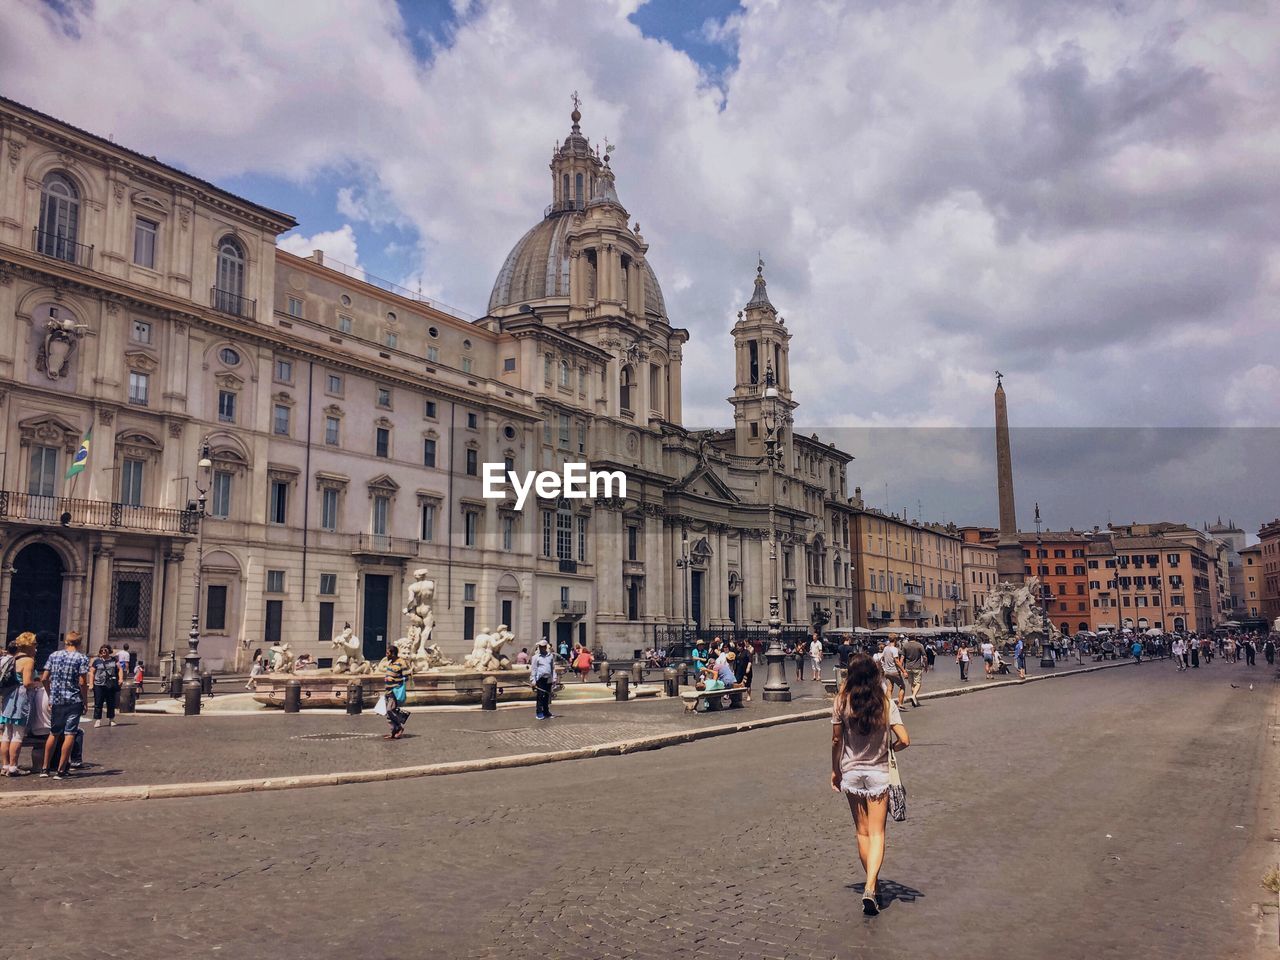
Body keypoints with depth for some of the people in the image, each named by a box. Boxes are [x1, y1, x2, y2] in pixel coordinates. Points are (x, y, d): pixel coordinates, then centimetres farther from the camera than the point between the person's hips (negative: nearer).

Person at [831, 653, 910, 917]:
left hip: (851, 773, 1)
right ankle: (870, 888, -13)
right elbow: (904, 740, -14)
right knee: (877, 834, 3)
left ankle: (872, 885, 25)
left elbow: (836, 741, -2)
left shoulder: (841, 703, -8)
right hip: (878, 773, -1)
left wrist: (835, 771, 11)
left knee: (862, 832, 16)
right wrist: (888, 747, 7)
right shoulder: (886, 703, -10)